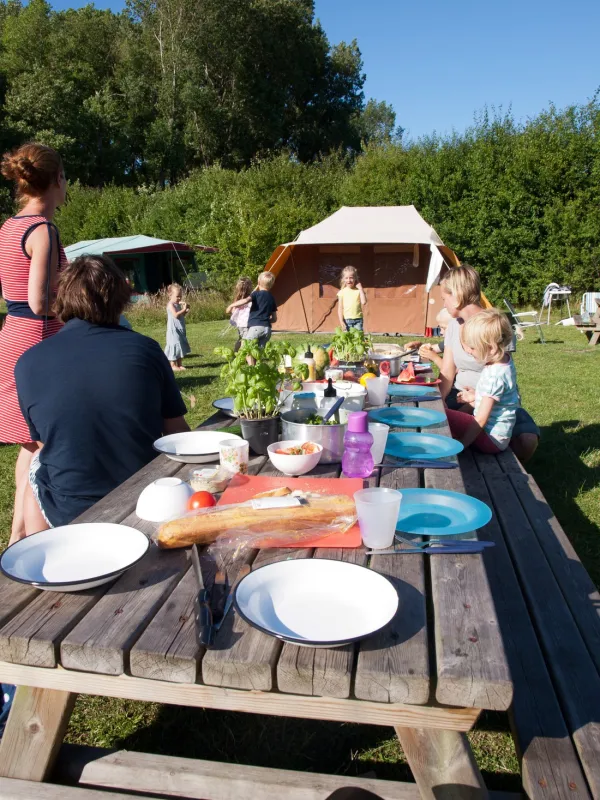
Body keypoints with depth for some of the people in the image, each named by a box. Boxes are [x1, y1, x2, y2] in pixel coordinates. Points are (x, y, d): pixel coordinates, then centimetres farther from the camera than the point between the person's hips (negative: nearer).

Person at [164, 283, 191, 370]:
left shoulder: (178, 304, 12)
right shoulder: (170, 304, -13)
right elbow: (175, 315, -25)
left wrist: (186, 310, 0)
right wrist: (184, 309, -24)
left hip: (180, 330, 9)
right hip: (173, 330, -9)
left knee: (180, 346, 12)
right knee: (174, 345, -6)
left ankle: (179, 364, 21)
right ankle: (173, 365, 0)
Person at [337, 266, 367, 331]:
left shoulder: (359, 290, 4)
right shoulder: (342, 292, 2)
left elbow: (364, 302, -12)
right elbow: (340, 308, 1)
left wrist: (360, 288, -9)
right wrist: (341, 321, -8)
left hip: (358, 319, 0)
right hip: (346, 320, 0)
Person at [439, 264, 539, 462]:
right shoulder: (454, 325, 4)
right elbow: (447, 372, 3)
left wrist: (469, 408, -23)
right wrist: (439, 400, -16)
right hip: (460, 396, 5)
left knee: (526, 441, -30)